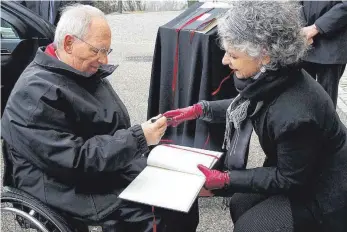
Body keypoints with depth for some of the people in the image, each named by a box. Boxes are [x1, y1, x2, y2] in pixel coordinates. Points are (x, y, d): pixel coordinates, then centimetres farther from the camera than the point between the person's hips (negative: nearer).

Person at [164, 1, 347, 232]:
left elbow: (289, 179, -24)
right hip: (298, 171, 8)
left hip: (322, 193, -7)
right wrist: (199, 109, 0)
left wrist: (226, 179, -21)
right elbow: (247, 106, 8)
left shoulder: (295, 114, -39)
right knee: (240, 204, 13)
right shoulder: (271, 77, -16)